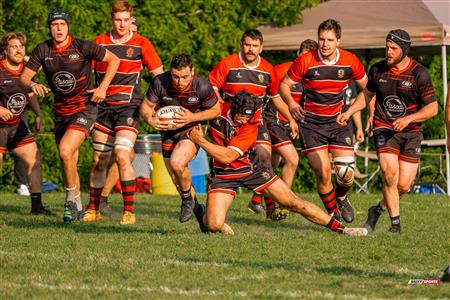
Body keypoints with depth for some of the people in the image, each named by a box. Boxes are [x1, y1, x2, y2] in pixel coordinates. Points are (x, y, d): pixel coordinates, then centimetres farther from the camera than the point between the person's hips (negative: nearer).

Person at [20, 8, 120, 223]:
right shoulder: (43, 50, -3)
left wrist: (103, 87, -11)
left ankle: (71, 199, -5)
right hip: (61, 111, 5)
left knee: (65, 151, -23)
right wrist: (33, 85, -25)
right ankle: (77, 208, 28)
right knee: (69, 164, 11)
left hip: (84, 107, -5)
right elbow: (24, 77, -2)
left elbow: (113, 60, -3)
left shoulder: (82, 47, -13)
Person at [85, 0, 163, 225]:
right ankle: (93, 209, 19)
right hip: (104, 106, 3)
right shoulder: (99, 42, 6)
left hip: (129, 107, -3)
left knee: (122, 156, -18)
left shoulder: (141, 44, -1)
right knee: (99, 160, 7)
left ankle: (129, 211, -12)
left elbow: (159, 75, 2)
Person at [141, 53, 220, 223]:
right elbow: (146, 106, -6)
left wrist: (193, 117, -23)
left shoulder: (202, 86, -25)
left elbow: (216, 110, -8)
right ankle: (196, 207, 33)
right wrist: (151, 120, -28)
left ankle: (187, 199, 1)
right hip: (168, 130, 4)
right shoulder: (160, 83, -22)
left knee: (177, 163, -27)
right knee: (176, 177, 7)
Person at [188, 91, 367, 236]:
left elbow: (227, 157, -31)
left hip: (252, 169, -1)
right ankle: (202, 212, 17)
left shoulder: (250, 128, -23)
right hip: (224, 175, 1)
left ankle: (339, 227, 8)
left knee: (294, 203, -2)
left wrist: (200, 141, -28)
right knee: (213, 226, -20)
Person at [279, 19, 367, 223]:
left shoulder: (350, 62, -6)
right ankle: (332, 213, 11)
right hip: (311, 124, -2)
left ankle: (341, 198, 27)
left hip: (338, 122, 2)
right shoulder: (305, 62, -13)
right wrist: (291, 103, -21)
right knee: (323, 172, -13)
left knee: (346, 173, -9)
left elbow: (367, 87, 10)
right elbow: (284, 84, -2)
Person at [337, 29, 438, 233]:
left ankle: (378, 210, 25)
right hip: (384, 128, 0)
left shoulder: (419, 73, -10)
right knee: (390, 174, -21)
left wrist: (408, 118, -23)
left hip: (411, 132, 0)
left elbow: (432, 108, -10)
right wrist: (349, 112, 8)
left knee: (404, 185, -3)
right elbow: (368, 94, 20)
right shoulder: (378, 70, -1)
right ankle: (395, 222, -7)